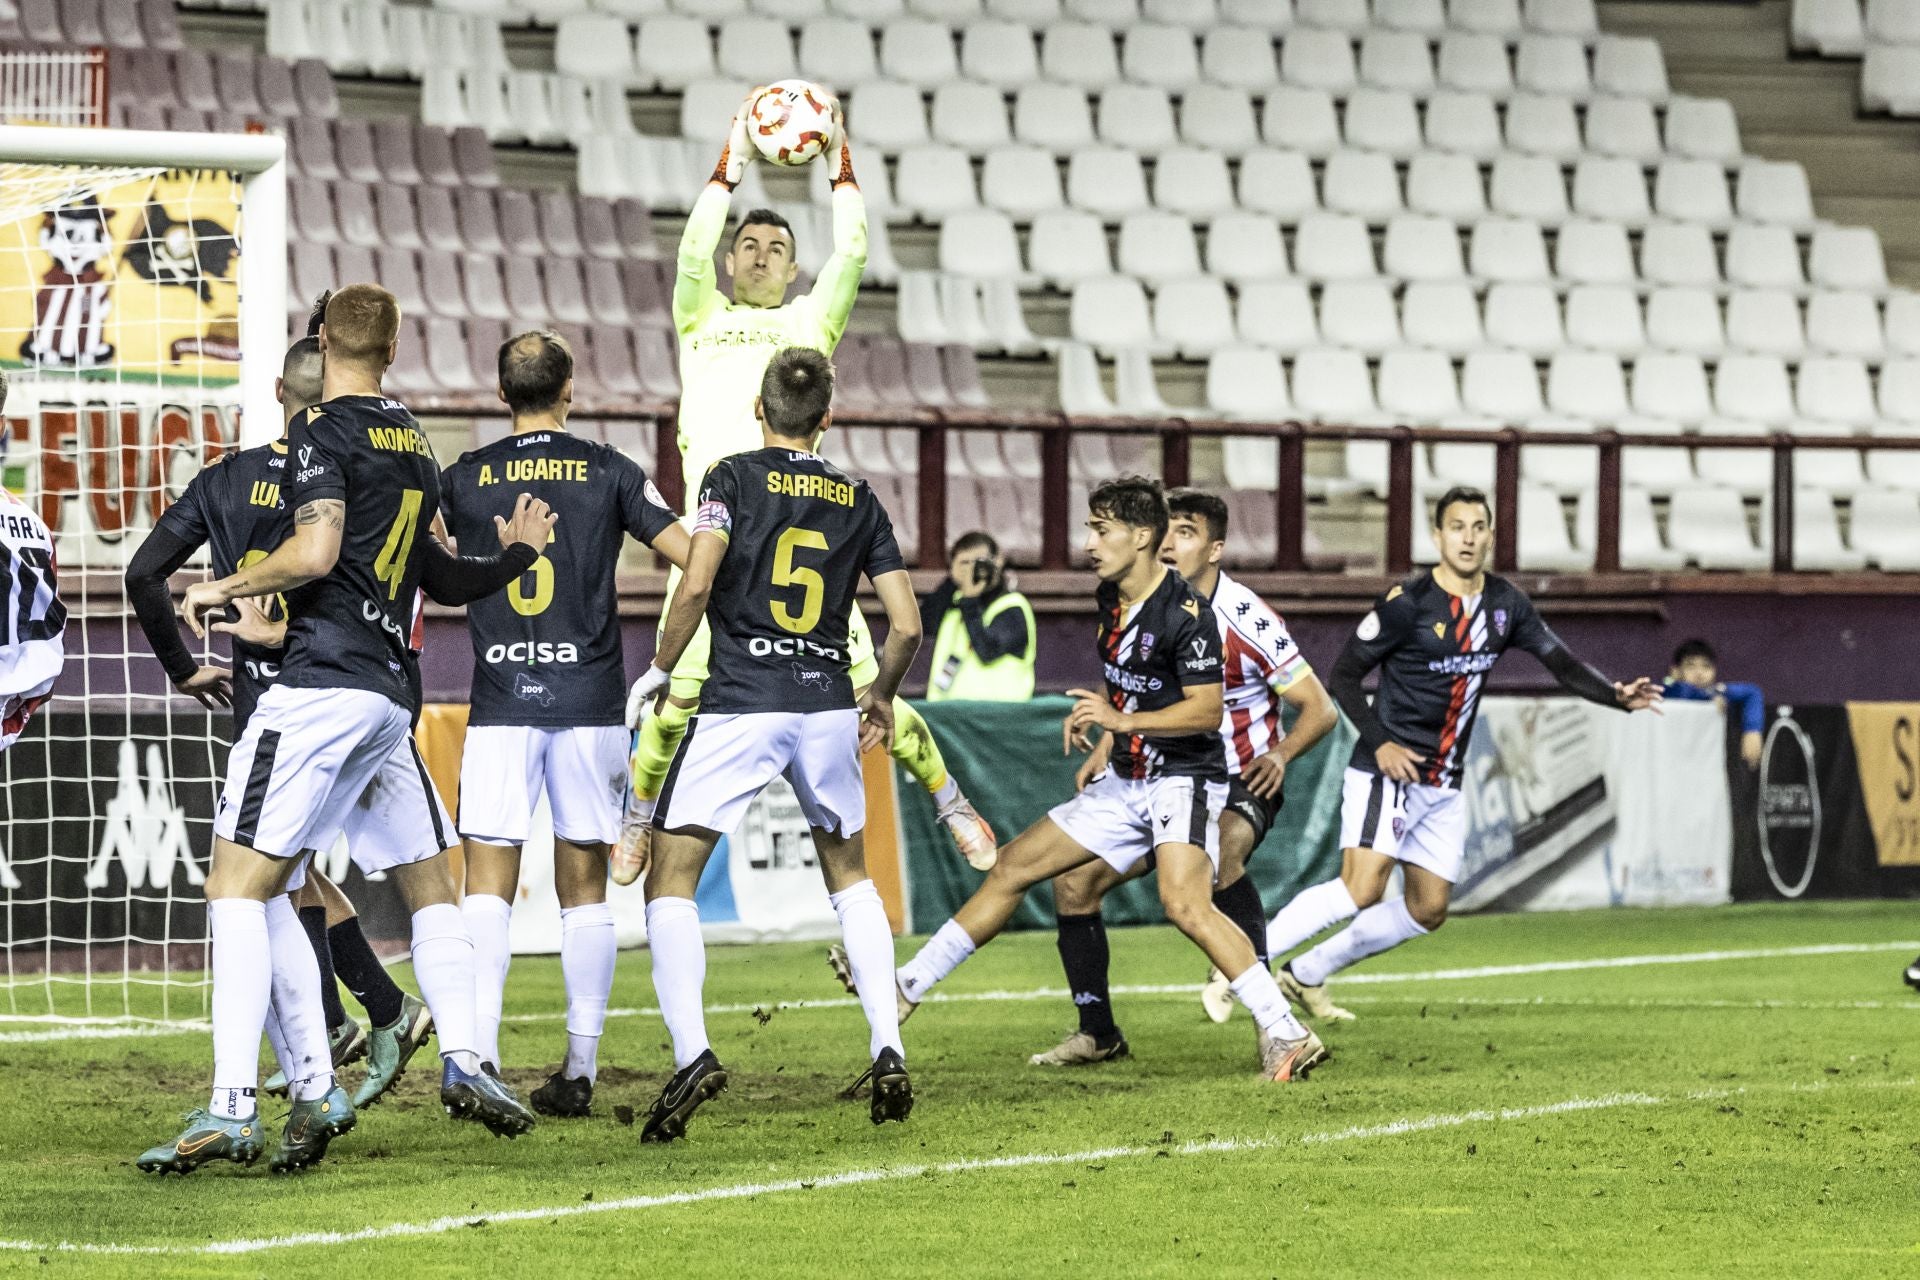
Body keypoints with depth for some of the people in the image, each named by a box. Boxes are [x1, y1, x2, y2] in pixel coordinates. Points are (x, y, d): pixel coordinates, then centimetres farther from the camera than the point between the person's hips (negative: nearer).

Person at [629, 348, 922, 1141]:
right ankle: (888, 1053, 11)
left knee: (670, 877, 1)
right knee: (848, 874, 22)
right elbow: (906, 625, 6)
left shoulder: (735, 479, 0)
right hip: (827, 705, 4)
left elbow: (697, 584, -14)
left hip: (740, 705, -4)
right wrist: (882, 695, 24)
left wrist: (660, 670, -1)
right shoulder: (859, 502, 10)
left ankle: (691, 1051, -18)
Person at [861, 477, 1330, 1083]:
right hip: (1126, 780, 9)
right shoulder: (1110, 599, 8)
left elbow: (1207, 711, -22)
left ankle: (1285, 1035, -29)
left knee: (1184, 901, -30)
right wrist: (1096, 719, 15)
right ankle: (907, 987, 16)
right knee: (1016, 865, 9)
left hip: (1184, 780, -9)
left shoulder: (1185, 614, -19)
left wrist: (1124, 720, -27)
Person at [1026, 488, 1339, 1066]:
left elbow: (1320, 708, -13)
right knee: (1073, 882, -2)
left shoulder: (1245, 619, -17)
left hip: (1240, 784, -6)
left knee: (1218, 851, -40)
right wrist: (1104, 750, 4)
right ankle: (1098, 1034, 10)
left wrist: (1281, 754, -30)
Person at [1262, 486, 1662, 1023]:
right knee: (1361, 890, -23)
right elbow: (1344, 675, -9)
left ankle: (1306, 976, 20)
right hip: (1388, 771, -7)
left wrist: (1618, 695, -13)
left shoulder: (1506, 604, 5)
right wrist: (1379, 743, -20)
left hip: (1444, 785, 7)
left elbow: (1563, 664, 5)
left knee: (1428, 910, 8)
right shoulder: (1408, 602, -13)